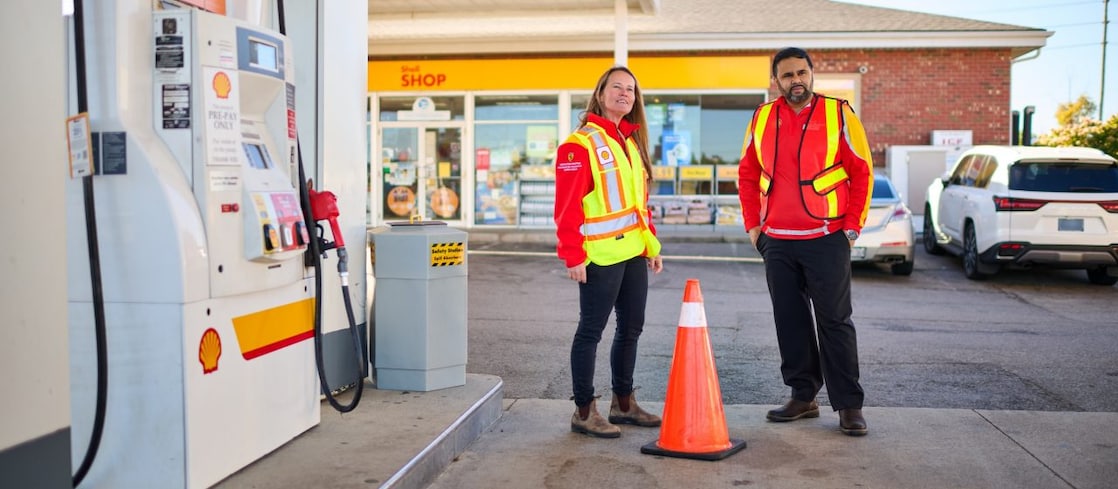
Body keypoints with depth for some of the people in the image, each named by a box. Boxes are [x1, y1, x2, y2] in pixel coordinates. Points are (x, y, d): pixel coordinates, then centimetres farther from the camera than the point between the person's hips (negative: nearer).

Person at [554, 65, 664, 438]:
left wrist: (651, 243, 16)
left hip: (633, 253, 9)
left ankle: (623, 403, 28)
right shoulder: (581, 144, -9)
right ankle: (584, 412, 9)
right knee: (591, 331, -1)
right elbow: (567, 205, -15)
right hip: (600, 257, -9)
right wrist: (573, 255, -19)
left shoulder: (632, 142, 17)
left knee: (631, 328, 14)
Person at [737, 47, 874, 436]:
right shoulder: (761, 119, 7)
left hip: (826, 239, -4)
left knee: (834, 320, -1)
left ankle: (848, 404, 8)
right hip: (776, 242, 4)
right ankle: (803, 396, 22)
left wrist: (852, 226, -5)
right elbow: (747, 174, 15)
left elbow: (862, 171, -1)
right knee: (790, 321, 10)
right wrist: (753, 224, 8)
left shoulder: (839, 114, -3)